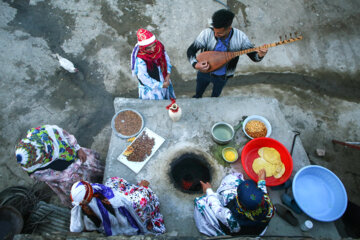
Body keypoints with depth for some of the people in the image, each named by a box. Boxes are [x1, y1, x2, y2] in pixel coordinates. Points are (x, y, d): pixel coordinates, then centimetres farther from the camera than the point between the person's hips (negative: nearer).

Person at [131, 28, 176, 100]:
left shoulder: (159, 46, -16)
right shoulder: (140, 60, -33)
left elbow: (166, 59, 1)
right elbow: (144, 79, -24)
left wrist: (168, 76, -10)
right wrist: (161, 85, -17)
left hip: (164, 82, 6)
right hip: (150, 88, -6)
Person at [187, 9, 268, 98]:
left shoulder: (240, 37, -25)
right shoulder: (206, 33, -27)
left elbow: (253, 55, -18)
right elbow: (191, 50, -22)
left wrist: (260, 55, -43)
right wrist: (195, 64, -42)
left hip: (223, 76, 0)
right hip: (204, 72, 0)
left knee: (215, 95, 28)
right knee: (199, 92, 28)